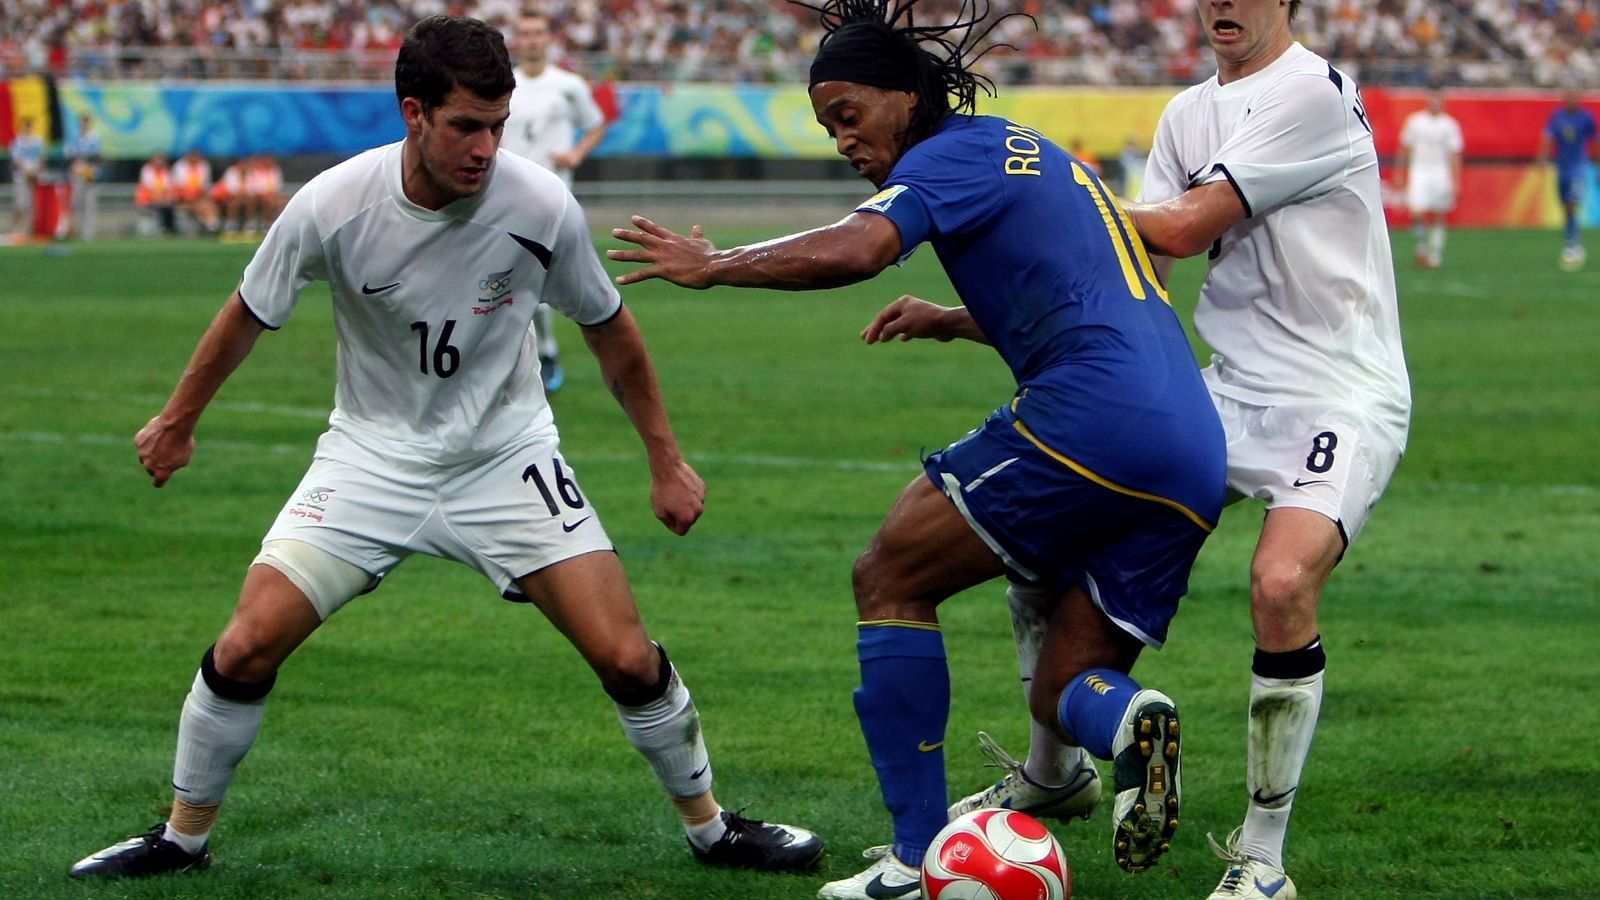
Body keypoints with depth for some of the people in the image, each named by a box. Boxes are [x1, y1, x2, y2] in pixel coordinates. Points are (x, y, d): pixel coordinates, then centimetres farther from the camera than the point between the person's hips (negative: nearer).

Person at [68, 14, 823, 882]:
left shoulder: (541, 206, -18)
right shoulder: (331, 206, -20)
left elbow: (609, 330, 0)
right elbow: (249, 315, 0)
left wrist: (666, 460, 6)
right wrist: (177, 421, 12)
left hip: (508, 455, 0)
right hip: (373, 454, 0)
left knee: (627, 658, -9)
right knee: (246, 647, -11)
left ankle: (710, 826, 16)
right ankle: (181, 838, 12)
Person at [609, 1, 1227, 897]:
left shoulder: (956, 151, 3)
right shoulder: (1042, 157, 30)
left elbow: (851, 251, -15)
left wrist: (713, 264, -3)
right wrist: (958, 321, 43)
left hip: (1087, 417, -9)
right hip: (1196, 460, 9)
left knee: (889, 581, 5)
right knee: (1059, 692, 14)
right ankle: (1126, 720, -22)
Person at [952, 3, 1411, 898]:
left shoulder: (1313, 90, -14)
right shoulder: (1188, 114, 12)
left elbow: (1185, 228, -15)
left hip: (1342, 398, -8)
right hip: (1232, 389, 8)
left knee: (1282, 581, -31)